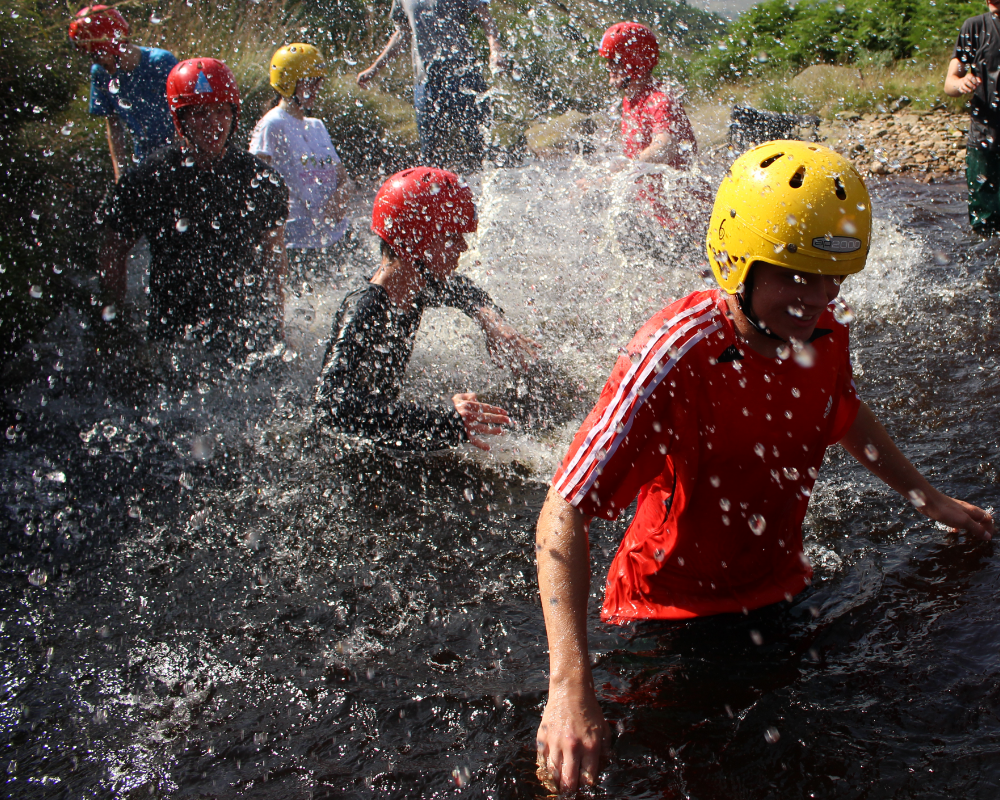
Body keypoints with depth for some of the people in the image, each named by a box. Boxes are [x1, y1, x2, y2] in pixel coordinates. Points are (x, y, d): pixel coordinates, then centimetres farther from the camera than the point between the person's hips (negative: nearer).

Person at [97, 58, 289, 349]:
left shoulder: (260, 181, -1)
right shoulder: (146, 181, -7)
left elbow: (274, 256, 12)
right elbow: (112, 254, 4)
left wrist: (274, 323, 9)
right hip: (173, 335, -1)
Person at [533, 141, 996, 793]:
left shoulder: (823, 334, -11)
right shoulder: (680, 353, -33)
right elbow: (565, 515, -37)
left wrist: (929, 498, 24)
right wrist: (571, 689, -46)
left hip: (782, 592, 7)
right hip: (672, 617, -6)